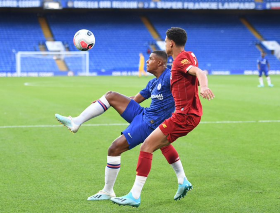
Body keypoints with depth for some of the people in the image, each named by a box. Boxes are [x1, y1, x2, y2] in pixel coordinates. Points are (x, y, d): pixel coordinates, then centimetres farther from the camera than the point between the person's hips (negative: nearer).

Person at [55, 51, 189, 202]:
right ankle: (76, 122, -3)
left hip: (150, 124, -9)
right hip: (142, 115, 9)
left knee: (114, 149, -10)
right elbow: (135, 99, 24)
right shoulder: (153, 83, 16)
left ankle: (107, 192, 5)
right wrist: (102, 103, 24)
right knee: (111, 96, 0)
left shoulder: (169, 76, -13)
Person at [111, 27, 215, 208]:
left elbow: (200, 72, -31)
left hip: (184, 115, -10)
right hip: (192, 112, 10)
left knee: (147, 146, -12)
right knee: (162, 142, 29)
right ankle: (183, 182, 25)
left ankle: (135, 196, -14)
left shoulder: (181, 59, -14)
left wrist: (204, 87, -50)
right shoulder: (189, 56, 14)